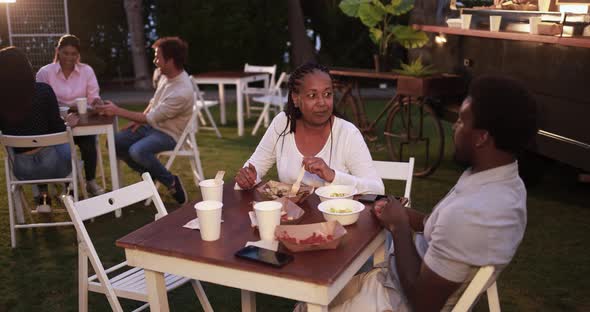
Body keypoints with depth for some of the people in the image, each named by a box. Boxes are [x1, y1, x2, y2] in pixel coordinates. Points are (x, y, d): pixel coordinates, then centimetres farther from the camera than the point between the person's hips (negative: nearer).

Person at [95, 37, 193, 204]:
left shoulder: (182, 92, -30)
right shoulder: (166, 75, -3)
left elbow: (151, 119, -24)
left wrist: (117, 111, -20)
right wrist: (139, 120, 1)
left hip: (169, 134, -9)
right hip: (152, 125, 9)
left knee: (137, 151, -34)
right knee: (114, 142, -2)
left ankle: (171, 181, -10)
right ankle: (148, 173, 14)